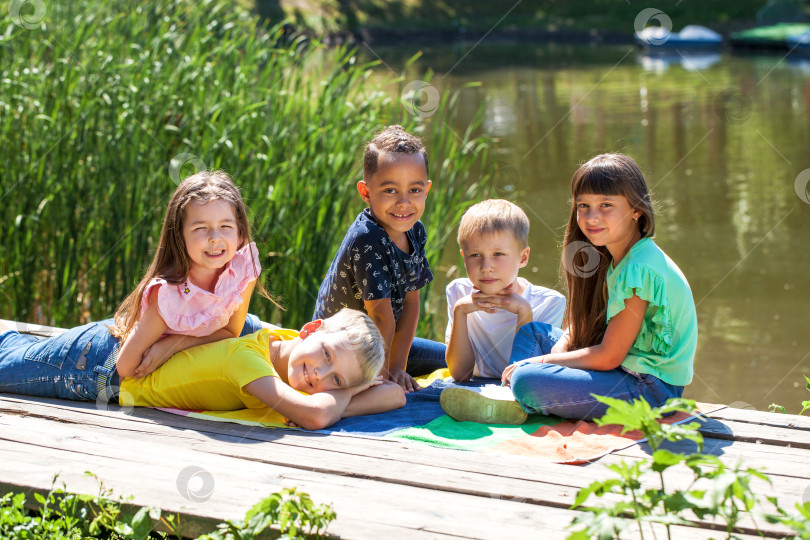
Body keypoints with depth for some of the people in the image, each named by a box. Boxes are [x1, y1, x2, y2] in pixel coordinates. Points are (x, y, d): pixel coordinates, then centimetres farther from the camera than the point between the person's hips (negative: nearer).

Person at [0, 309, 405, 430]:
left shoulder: (290, 345, -19)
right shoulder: (249, 355, -40)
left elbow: (395, 395, -16)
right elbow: (314, 416, -54)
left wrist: (331, 406, -34)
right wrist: (344, 394, -34)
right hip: (97, 363, -6)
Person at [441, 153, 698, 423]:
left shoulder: (640, 269, -20)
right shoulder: (612, 259, 10)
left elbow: (608, 357, -19)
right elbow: (581, 327, 14)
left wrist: (541, 362, -10)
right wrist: (560, 350, -8)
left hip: (651, 388, -10)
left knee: (527, 381, -28)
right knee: (531, 331, 18)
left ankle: (518, 404, 3)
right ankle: (517, 401, -2)